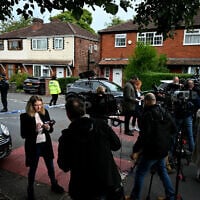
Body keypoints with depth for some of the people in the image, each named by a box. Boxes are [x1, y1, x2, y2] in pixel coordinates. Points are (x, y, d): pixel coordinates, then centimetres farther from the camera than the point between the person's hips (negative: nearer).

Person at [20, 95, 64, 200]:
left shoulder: (45, 112, -5)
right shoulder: (25, 116, -14)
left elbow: (51, 129, 3)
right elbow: (23, 134, -13)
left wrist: (48, 128, -19)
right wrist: (35, 130, -26)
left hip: (46, 144, 4)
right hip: (33, 146, -3)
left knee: (50, 166, 19)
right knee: (33, 169, 14)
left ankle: (54, 185, 43)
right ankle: (30, 190, 37)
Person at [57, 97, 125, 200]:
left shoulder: (66, 137, -16)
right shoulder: (101, 124, -14)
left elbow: (64, 167, -3)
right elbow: (116, 145, -1)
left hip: (85, 189, 0)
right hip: (110, 181, 1)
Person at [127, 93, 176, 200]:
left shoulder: (147, 115, -20)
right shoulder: (164, 112, 2)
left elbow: (144, 135, -26)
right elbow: (173, 128, 10)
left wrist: (135, 150, -19)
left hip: (151, 150, -8)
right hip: (163, 149, 8)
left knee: (140, 173, 6)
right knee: (162, 171, 23)